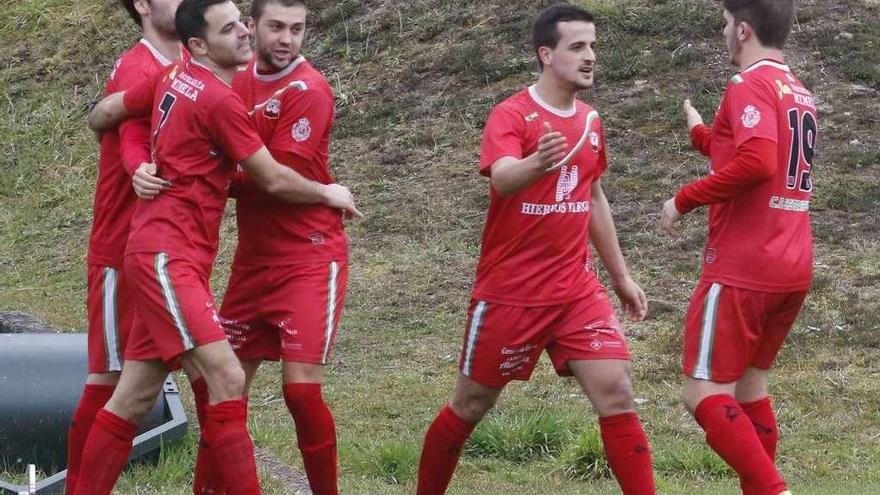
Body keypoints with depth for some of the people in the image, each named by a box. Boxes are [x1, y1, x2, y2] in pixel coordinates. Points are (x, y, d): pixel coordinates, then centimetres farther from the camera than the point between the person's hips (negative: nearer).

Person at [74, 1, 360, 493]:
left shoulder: (173, 79, 12)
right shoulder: (221, 100, -13)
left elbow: (103, 114, 23)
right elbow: (274, 180, -5)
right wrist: (330, 194, 12)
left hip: (164, 256, 10)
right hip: (168, 255, -10)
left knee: (134, 398, 10)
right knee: (228, 379, -17)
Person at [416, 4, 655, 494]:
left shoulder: (591, 120, 6)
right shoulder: (511, 115, -14)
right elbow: (501, 179, -33)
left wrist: (621, 276, 22)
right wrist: (538, 164, -56)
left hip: (578, 289, 5)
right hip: (509, 292, -5)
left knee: (617, 394, -9)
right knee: (471, 406, 8)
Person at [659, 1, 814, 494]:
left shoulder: (749, 85, -13)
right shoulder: (800, 94, 14)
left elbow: (757, 163, -27)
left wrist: (684, 199, -17)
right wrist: (701, 132, 37)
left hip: (742, 270, -9)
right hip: (793, 271, 9)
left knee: (706, 394, -7)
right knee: (749, 385, 18)